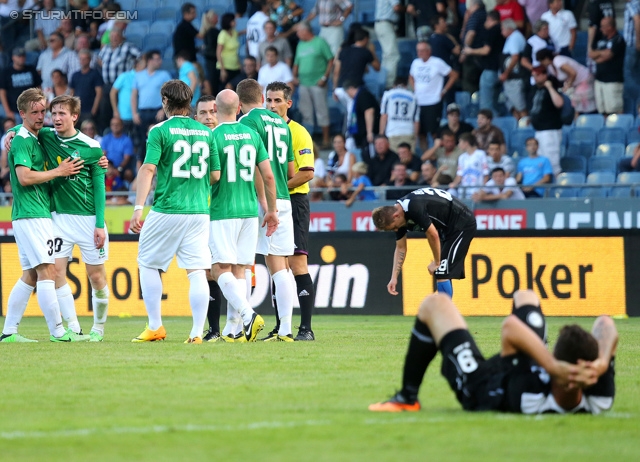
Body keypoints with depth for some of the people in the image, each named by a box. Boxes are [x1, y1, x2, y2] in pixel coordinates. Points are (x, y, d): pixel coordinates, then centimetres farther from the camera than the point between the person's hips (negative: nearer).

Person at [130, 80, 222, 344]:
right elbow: (216, 175, 10)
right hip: (199, 211, 4)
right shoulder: (206, 133, 8)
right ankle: (197, 333, -4)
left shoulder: (160, 131, -5)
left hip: (166, 211, -4)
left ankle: (155, 327, 10)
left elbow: (148, 169, -13)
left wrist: (138, 208, -14)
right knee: (197, 271, 1)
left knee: (147, 264, 12)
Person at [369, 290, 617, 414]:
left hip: (479, 387, -5)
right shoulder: (598, 401, -40)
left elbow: (510, 328, -52)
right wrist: (602, 363, -52)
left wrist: (555, 367, -62)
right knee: (525, 296, 28)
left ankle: (407, 398, 31)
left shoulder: (529, 399, -52)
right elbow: (606, 325, -34)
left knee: (434, 304, 13)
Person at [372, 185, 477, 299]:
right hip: (448, 228, 10)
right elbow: (400, 248, 10)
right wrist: (394, 277, 6)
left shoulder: (415, 208, -29)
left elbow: (433, 235, -23)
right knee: (442, 274, 13)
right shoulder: (398, 212, 1)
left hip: (462, 224, -10)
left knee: (442, 274, -13)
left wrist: (437, 262, -9)